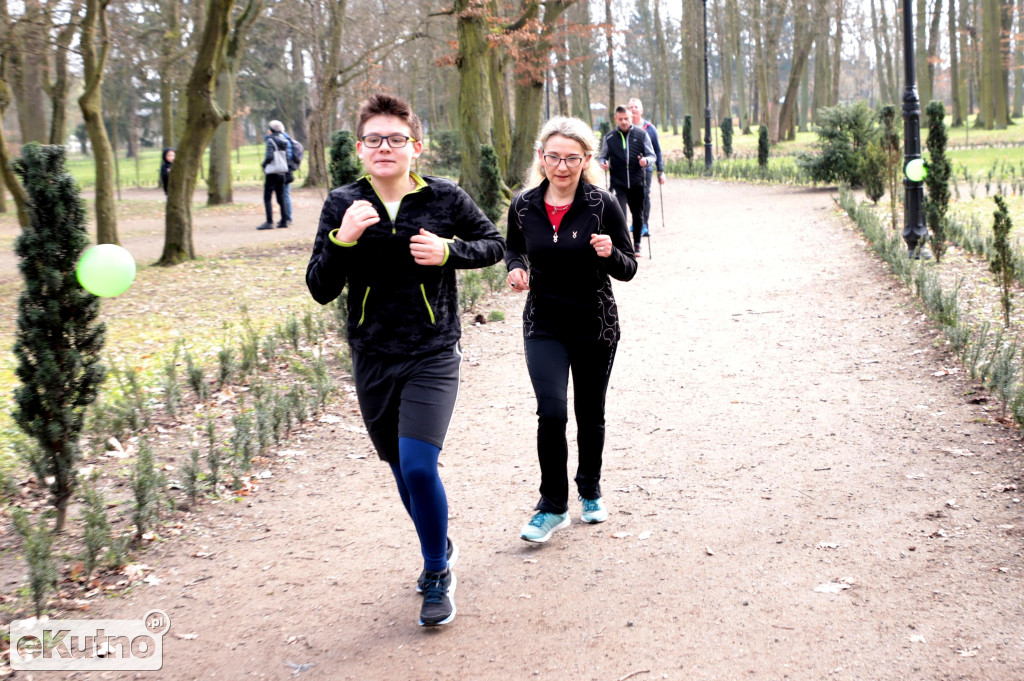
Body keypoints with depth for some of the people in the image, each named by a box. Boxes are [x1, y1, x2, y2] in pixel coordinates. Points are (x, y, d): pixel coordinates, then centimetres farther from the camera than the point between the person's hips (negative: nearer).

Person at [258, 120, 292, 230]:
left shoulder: (271, 140, -11)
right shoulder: (285, 141, 10)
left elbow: (269, 156, -19)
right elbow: (288, 156, 9)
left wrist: (264, 164, -3)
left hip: (272, 173, -7)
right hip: (282, 173, 7)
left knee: (267, 198, -4)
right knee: (281, 198, 13)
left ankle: (269, 222, -10)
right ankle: (284, 220, 12)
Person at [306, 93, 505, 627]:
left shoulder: (444, 198, -6)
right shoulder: (343, 205, -2)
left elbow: (493, 244, 9)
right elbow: (320, 289, -5)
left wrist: (448, 252, -11)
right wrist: (342, 240, -22)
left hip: (432, 357, -3)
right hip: (372, 359, 3)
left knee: (419, 467, -15)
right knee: (400, 469, 16)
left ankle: (438, 575, 7)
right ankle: (439, 548, 42)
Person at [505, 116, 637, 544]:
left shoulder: (602, 205, -10)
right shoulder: (524, 207, -4)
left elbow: (628, 270, -5)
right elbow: (513, 249, 15)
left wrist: (610, 254, -27)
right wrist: (515, 268, -7)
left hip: (595, 327, 0)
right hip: (543, 327, 0)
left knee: (590, 416, 13)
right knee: (552, 412, -14)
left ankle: (590, 492, 37)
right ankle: (553, 507, 3)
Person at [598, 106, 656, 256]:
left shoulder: (641, 135, 3)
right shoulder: (609, 138, 5)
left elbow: (652, 156, 6)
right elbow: (603, 156, 15)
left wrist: (646, 161, -16)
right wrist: (603, 163, -8)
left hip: (637, 183, 1)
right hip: (618, 184, -1)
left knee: (638, 215, 13)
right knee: (620, 215, -15)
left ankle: (637, 244, 30)